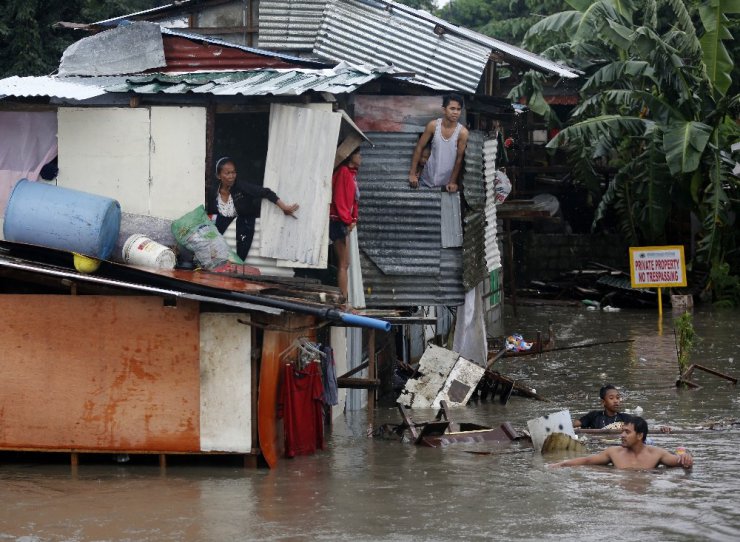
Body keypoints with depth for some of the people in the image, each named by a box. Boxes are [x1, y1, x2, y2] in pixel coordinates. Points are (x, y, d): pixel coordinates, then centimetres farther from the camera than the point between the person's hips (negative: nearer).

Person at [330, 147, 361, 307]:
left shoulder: (351, 173, 16)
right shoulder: (344, 172, -12)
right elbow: (339, 198, -18)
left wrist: (353, 220, 9)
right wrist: (347, 220, -17)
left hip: (344, 223, 10)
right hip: (338, 221, -10)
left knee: (344, 264, 9)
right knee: (343, 264, -9)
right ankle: (344, 302, -9)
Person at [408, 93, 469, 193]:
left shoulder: (462, 132, -18)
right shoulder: (433, 125, -13)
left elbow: (459, 159, -12)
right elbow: (419, 148, -5)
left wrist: (453, 182, -12)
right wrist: (412, 173, -7)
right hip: (428, 178, 1)